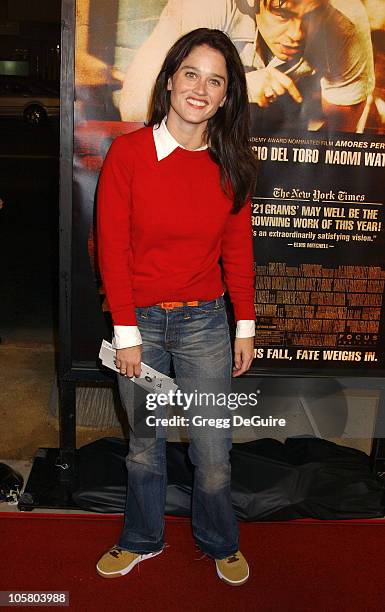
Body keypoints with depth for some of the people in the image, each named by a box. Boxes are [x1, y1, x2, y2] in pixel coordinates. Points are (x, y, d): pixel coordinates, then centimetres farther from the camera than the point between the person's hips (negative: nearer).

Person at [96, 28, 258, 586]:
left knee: (213, 452, 7)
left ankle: (221, 544, 36)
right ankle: (142, 540, 41)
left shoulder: (231, 164, 0)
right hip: (140, 320, -1)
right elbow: (112, 248, -7)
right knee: (145, 445, 15)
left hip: (205, 322, 1)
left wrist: (246, 326, 5)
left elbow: (238, 249, 4)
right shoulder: (128, 152, -7)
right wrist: (126, 332, -8)